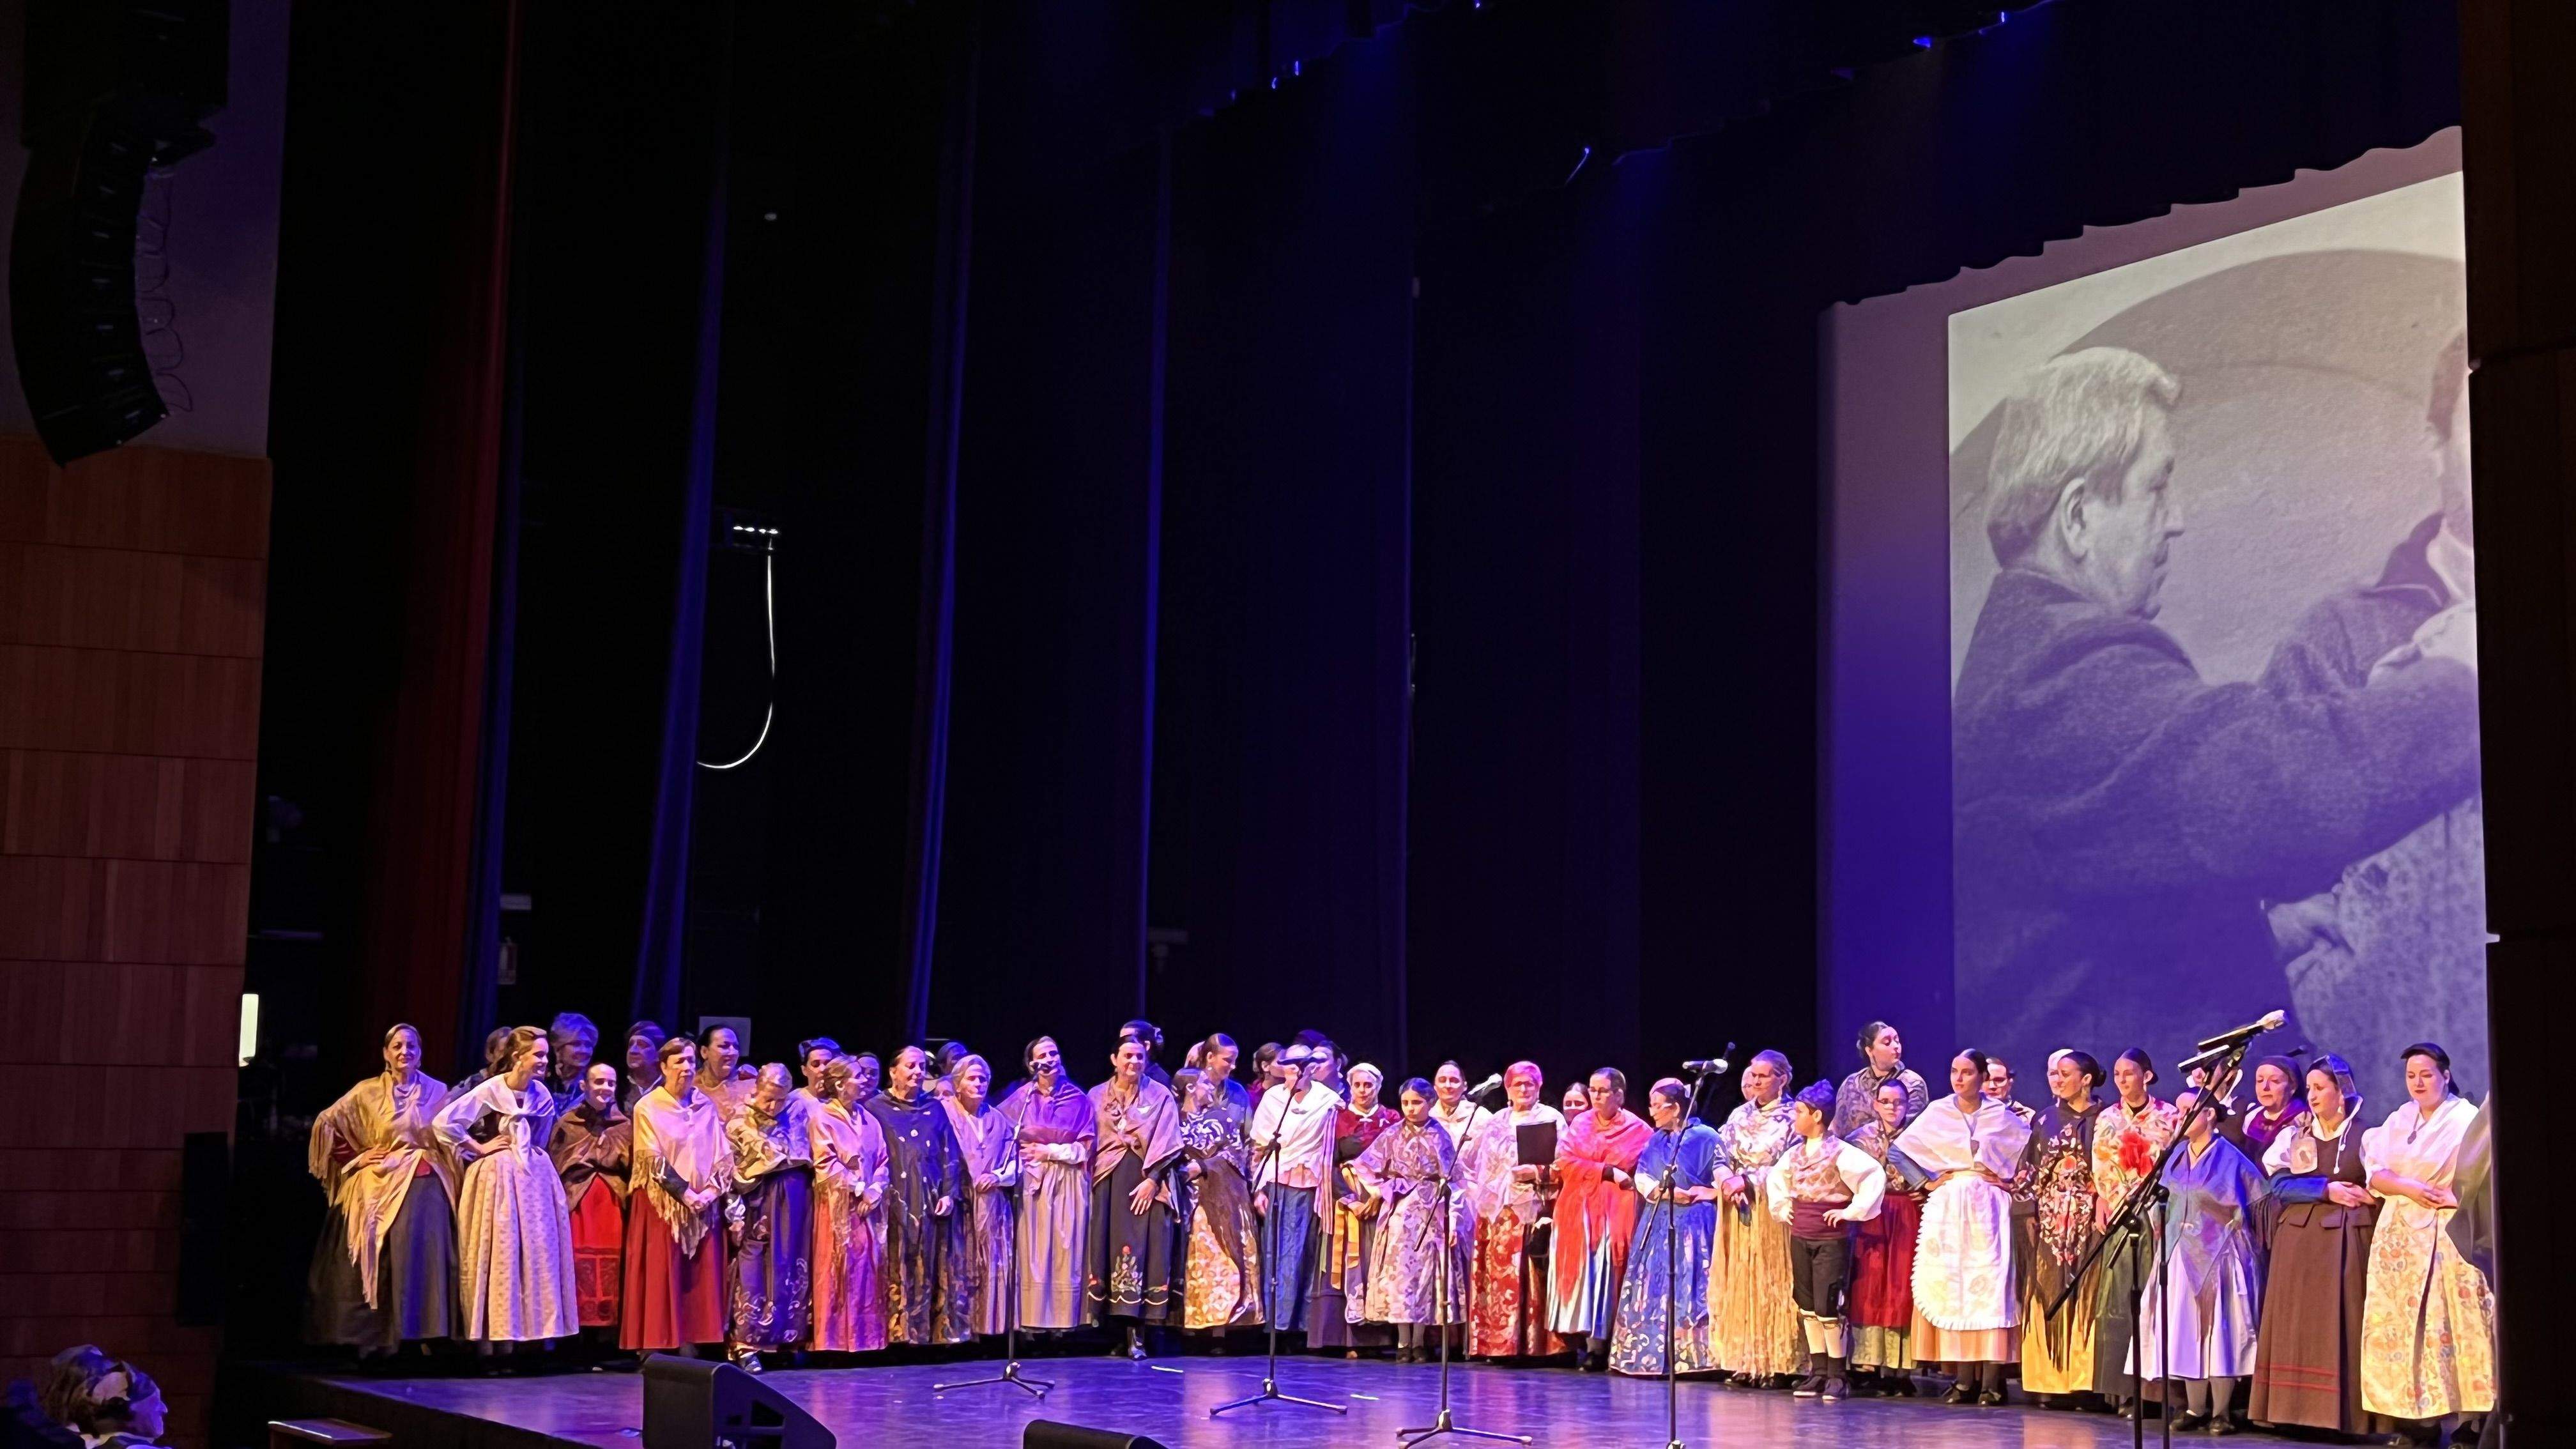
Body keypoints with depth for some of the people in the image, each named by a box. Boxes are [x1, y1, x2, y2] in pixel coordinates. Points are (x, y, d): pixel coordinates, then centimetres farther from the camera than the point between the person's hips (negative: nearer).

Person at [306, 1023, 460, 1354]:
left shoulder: (437, 1092, 10)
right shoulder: (368, 1092, 6)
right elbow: (326, 1124, 6)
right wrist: (355, 1158, 1)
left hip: (425, 1186, 0)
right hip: (380, 1184, 0)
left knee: (420, 1257, -11)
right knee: (378, 1261, -5)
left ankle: (418, 1335, -9)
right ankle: (374, 1339, -3)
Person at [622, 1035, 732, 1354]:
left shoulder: (706, 1106, 9)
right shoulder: (648, 1108, -2)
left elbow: (723, 1155, 7)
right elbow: (654, 1160, -9)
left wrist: (711, 1190, -8)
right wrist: (684, 1193, -14)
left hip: (704, 1204, 4)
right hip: (662, 1202, -4)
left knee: (701, 1276, 1)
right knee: (661, 1275, -5)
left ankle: (691, 1345, 4)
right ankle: (655, 1347, -3)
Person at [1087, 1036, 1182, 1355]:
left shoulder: (1160, 1096, 5)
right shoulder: (1097, 1096, 12)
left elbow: (1167, 1143, -1)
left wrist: (1152, 1179, -11)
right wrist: (1091, 1178, -1)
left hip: (1146, 1183, -2)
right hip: (1108, 1183, 3)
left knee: (1140, 1249, -8)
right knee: (1108, 1246, -1)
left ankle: (1136, 1333, -10)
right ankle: (1114, 1330, 2)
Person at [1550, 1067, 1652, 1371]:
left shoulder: (1638, 1130, 4)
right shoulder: (1580, 1125, 10)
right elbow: (1565, 1162, -1)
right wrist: (1608, 1172, -11)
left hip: (1615, 1212, -3)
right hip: (1579, 1210, 3)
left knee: (1606, 1273, -8)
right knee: (1578, 1271, -3)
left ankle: (1597, 1343, -8)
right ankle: (1578, 1340, -1)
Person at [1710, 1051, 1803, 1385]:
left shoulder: (1792, 1117, -1)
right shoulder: (1739, 1116, 15)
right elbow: (1721, 1158, 10)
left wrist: (1749, 1181, -14)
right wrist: (1728, 1182, -11)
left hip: (1773, 1210, -5)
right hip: (1738, 1208, 5)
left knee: (1772, 1281, -7)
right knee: (1739, 1284, 2)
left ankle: (1776, 1362, -5)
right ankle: (1744, 1361, 4)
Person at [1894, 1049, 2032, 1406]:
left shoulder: (2001, 1116, 3)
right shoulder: (1937, 1113, 6)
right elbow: (1900, 1149, 7)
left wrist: (2012, 1179, -2)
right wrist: (1927, 1181, 1)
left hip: (1988, 1208, -1)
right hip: (1948, 1208, 1)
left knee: (1990, 1283, -9)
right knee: (1951, 1285, -3)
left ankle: (1991, 1381, -8)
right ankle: (1965, 1379, 1)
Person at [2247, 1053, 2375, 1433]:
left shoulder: (2365, 1131, 2)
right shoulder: (2295, 1133, 10)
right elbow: (2280, 1185, 0)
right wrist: (2327, 1190, -11)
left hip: (2346, 1239, -3)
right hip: (2298, 1238, 3)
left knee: (2341, 1325, -5)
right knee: (2297, 1326, 0)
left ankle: (2343, 1413, -3)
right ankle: (2295, 1410, 2)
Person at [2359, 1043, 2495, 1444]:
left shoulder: (2466, 1118, 0)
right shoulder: (2397, 1121, 16)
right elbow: (2375, 1173, 7)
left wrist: (2457, 1197, -19)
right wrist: (2409, 1189, -9)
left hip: (2448, 1235, -5)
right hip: (2400, 1237, 5)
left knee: (2453, 1325, -11)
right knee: (2399, 1325, 0)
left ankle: (2469, 1421, -10)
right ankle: (2416, 1418, 3)